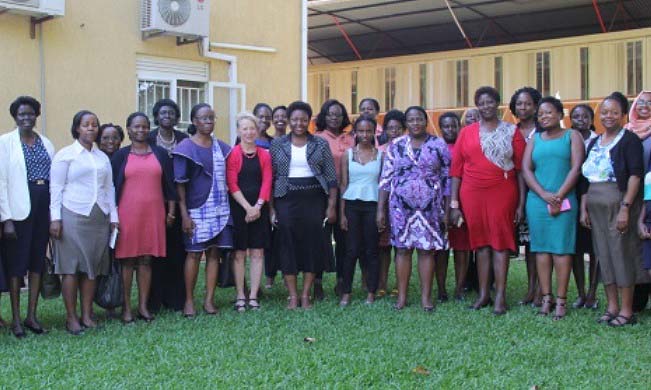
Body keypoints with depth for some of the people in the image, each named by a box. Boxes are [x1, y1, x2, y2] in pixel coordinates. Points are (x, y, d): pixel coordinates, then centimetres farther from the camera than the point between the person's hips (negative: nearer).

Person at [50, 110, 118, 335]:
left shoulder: (103, 157, 15)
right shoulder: (65, 155, 1)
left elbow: (109, 188, 17)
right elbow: (56, 188, -2)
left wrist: (113, 216, 12)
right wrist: (55, 218, -9)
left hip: (99, 218, 4)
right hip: (73, 217, -4)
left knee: (92, 267, 5)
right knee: (71, 267, -3)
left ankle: (87, 315, 11)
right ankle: (71, 318, 2)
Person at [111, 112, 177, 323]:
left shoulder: (160, 154, 10)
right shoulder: (120, 156, 6)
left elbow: (169, 184, 11)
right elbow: (113, 186, 6)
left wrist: (171, 211, 7)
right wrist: (113, 216, 1)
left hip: (153, 214, 2)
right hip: (127, 213, -1)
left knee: (146, 260, 4)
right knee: (127, 260, 0)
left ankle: (143, 306, 11)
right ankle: (126, 307, 6)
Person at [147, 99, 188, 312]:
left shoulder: (184, 140, 7)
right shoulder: (149, 139, 1)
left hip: (178, 201, 2)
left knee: (177, 250, 2)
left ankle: (176, 299, 11)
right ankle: (154, 300, 6)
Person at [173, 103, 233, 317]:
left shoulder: (221, 147, 11)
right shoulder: (186, 147, -3)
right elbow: (180, 184, -6)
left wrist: (227, 206, 8)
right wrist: (184, 215, -12)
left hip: (220, 209, 4)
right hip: (197, 209, -4)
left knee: (214, 253, 4)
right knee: (194, 253, -1)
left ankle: (209, 299, 10)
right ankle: (189, 300, 9)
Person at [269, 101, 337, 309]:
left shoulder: (321, 144, 6)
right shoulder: (278, 144, 6)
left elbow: (331, 177, 5)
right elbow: (270, 177, 5)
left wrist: (331, 206, -3)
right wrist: (271, 208, -1)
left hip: (314, 198, 0)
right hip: (286, 200, 0)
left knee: (312, 245, 1)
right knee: (288, 246, -1)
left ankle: (306, 295, 11)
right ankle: (292, 296, 8)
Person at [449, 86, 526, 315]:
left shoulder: (511, 132, 5)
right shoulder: (466, 133, 7)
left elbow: (521, 169, 3)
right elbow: (456, 170, 6)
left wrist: (521, 203, -3)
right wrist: (454, 204, 2)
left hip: (502, 194, -2)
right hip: (472, 195, 2)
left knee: (500, 241, -2)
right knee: (480, 242, 8)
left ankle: (500, 296, 3)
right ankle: (483, 293, 16)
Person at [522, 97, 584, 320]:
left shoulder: (572, 136, 8)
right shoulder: (535, 139, 15)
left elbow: (576, 168, -3)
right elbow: (526, 169, 5)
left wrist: (558, 196, -12)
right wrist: (544, 194, -9)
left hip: (564, 200, -3)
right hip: (537, 201, 3)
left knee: (562, 248, -5)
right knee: (541, 248, 2)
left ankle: (561, 300, -2)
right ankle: (546, 298, 7)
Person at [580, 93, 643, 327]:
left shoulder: (629, 140, -4)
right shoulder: (594, 143, 16)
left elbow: (635, 175, -11)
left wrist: (625, 208, -19)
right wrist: (583, 208, 10)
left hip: (619, 204, -6)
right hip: (596, 207, 6)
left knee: (622, 254, -4)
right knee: (603, 256, 8)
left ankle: (626, 310, 2)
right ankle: (612, 306, 16)